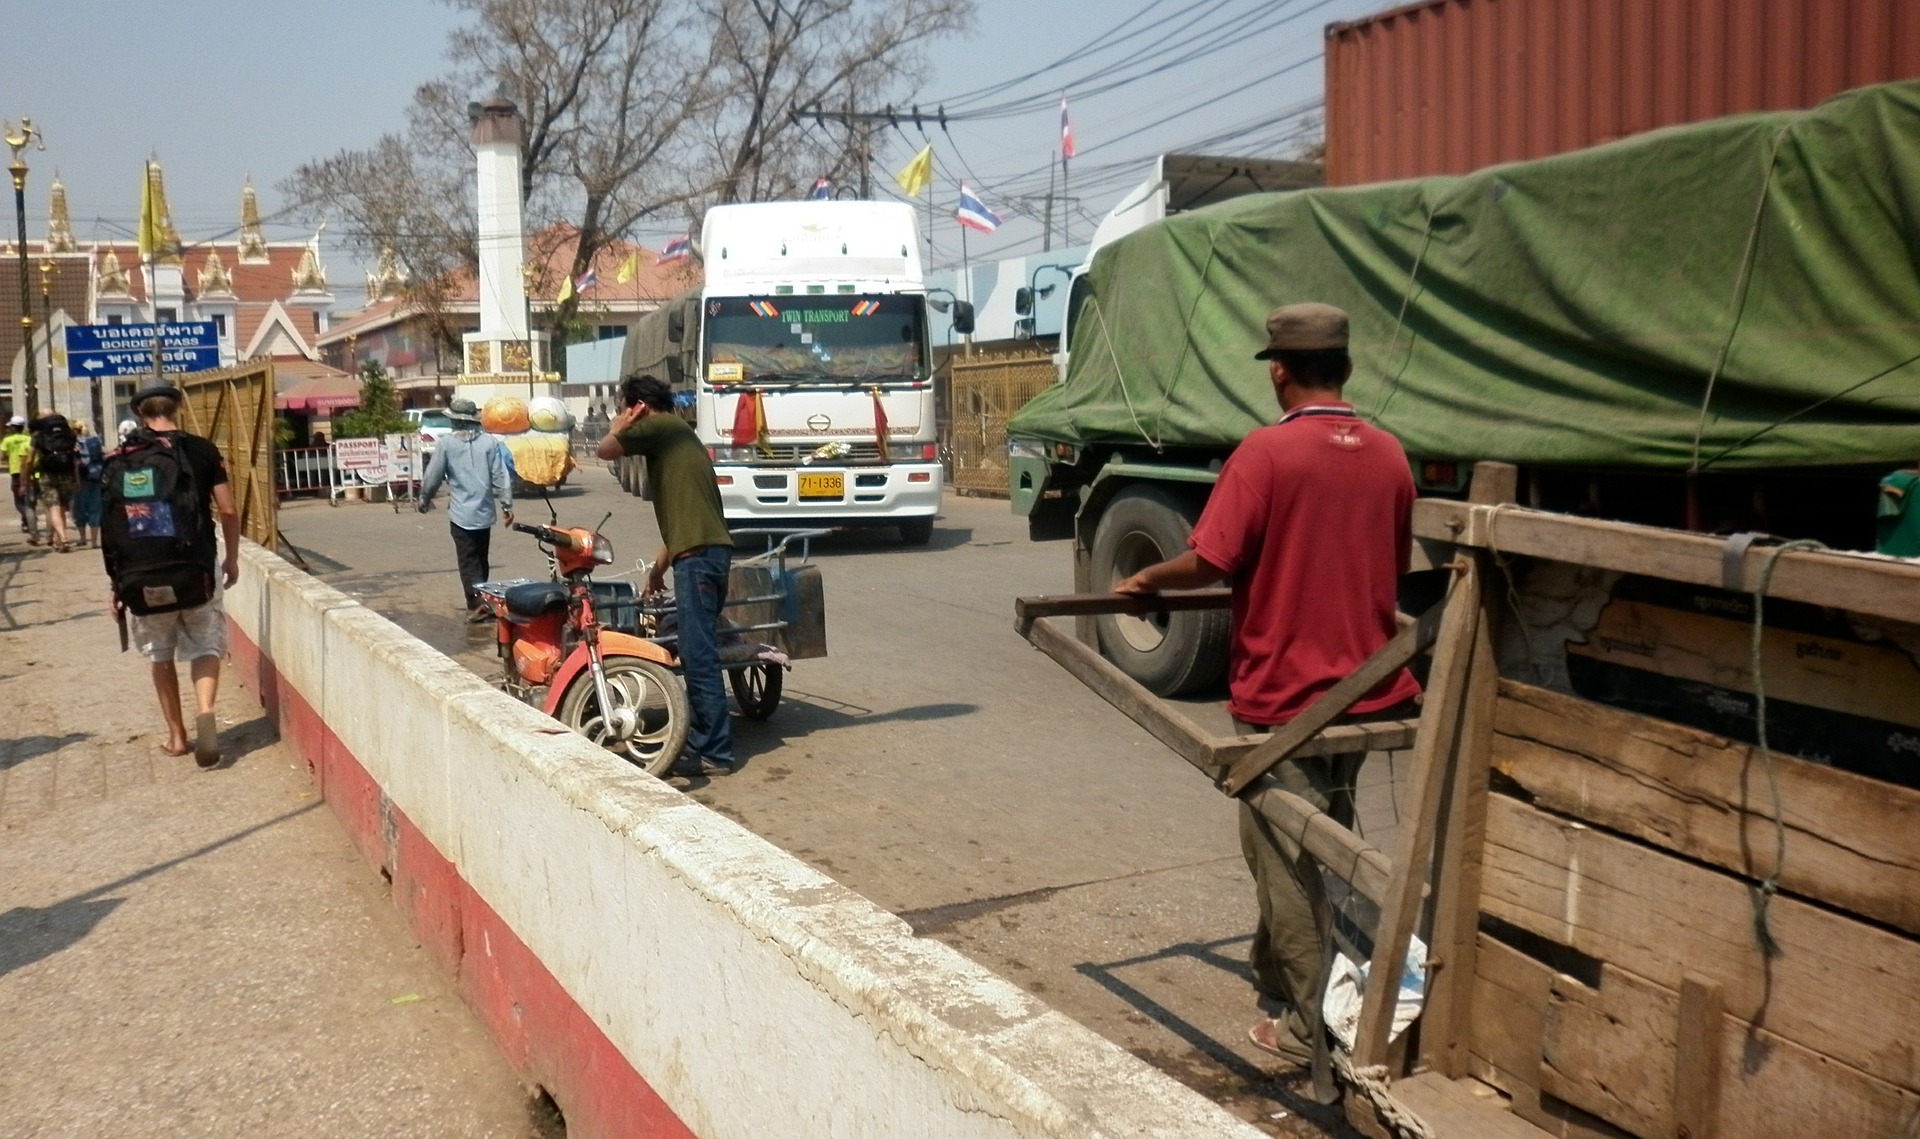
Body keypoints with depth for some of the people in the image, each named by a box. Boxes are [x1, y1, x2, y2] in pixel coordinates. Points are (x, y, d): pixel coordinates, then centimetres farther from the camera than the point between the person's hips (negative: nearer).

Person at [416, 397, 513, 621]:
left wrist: (424, 500, 16)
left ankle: (476, 604, -9)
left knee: (468, 561, 0)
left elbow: (433, 476, 0)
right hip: (484, 512, 3)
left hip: (461, 513, -3)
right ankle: (484, 599, 22)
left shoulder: (447, 443, -6)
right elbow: (500, 476, -3)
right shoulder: (490, 442, -1)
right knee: (481, 559, 16)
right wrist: (507, 504, 2)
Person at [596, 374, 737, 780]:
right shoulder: (677, 437, 27)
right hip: (707, 552, 11)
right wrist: (658, 566, 32)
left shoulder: (662, 426, -2)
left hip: (698, 556, -11)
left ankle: (715, 754, -6)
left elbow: (606, 450, -9)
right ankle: (702, 743, 21)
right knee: (697, 655, 15)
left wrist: (617, 427, 12)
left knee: (699, 658, -8)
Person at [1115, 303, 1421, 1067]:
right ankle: (1281, 970, 37)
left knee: (1286, 859, 4)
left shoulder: (1267, 452, -15)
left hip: (1281, 695, -6)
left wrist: (1148, 580, 1)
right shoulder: (1388, 455, 2)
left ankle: (1308, 1028, 10)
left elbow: (1209, 561, -19)